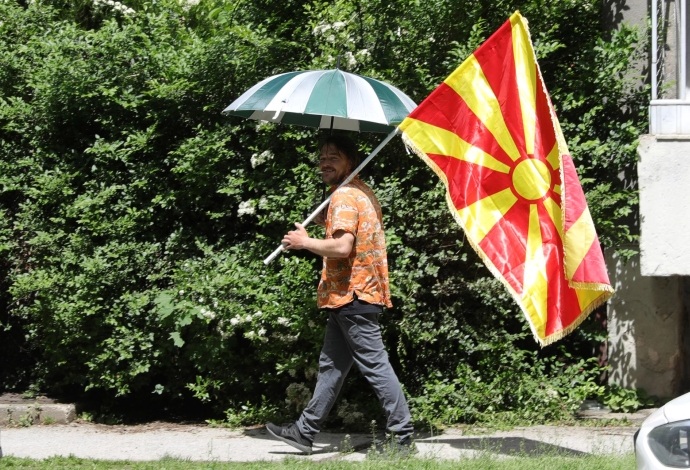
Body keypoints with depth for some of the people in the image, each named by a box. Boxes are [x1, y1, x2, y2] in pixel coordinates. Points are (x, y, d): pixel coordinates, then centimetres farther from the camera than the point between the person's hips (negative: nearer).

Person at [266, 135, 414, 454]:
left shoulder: (344, 197, -14)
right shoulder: (363, 193, 18)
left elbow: (342, 247, -25)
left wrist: (305, 242, -11)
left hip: (352, 297, -11)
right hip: (353, 296, 11)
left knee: (374, 365, -8)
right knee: (331, 366, 13)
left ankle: (402, 434, -6)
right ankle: (305, 431, 18)